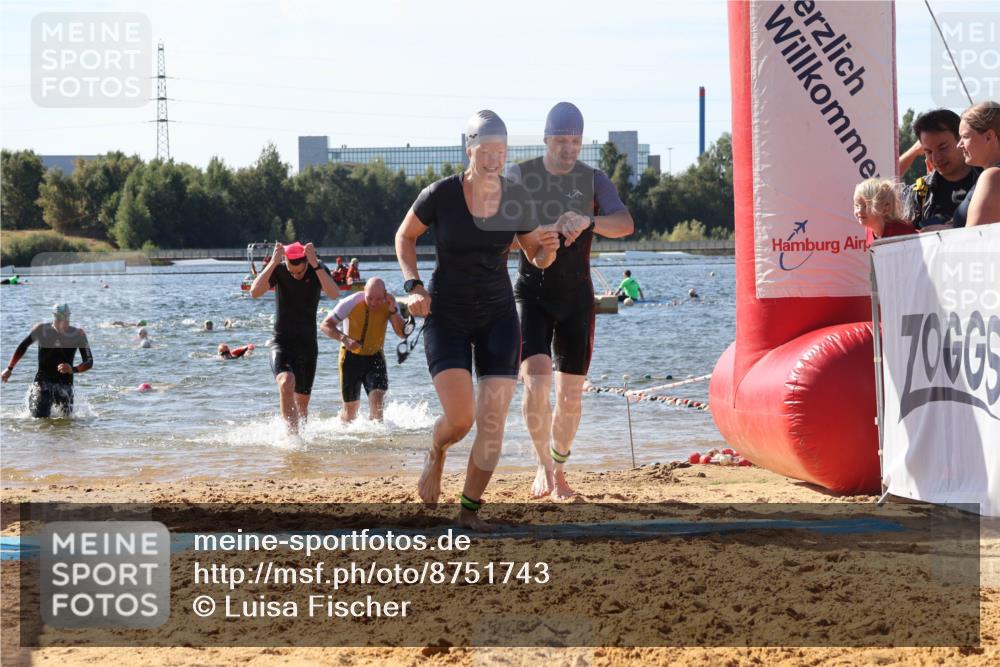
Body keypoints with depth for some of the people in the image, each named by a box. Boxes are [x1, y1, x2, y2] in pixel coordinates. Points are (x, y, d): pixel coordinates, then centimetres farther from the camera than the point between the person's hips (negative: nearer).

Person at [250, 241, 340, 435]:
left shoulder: (318, 271, -5)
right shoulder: (277, 270, -8)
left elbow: (334, 294, -24)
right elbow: (254, 292, -23)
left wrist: (315, 265, -31)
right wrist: (273, 263, -29)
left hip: (308, 345, 2)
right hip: (281, 343, -2)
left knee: (302, 402, 8)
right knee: (286, 383, -29)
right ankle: (292, 434, -30)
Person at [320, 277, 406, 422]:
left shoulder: (389, 304, -13)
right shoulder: (351, 303, -20)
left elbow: (402, 333, -18)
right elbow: (325, 326, -17)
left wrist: (393, 311, -31)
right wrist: (344, 338, -33)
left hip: (375, 357, 1)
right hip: (351, 357, -1)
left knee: (377, 398, -21)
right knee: (351, 407, 6)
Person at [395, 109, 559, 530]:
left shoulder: (517, 200, -5)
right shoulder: (440, 195, -14)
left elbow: (537, 259, 9)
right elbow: (405, 236, 3)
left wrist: (549, 248, -15)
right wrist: (413, 286, -9)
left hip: (498, 317, 3)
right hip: (446, 318, -3)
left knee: (492, 423, -5)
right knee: (460, 418, -16)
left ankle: (470, 510, 12)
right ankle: (436, 453, 21)